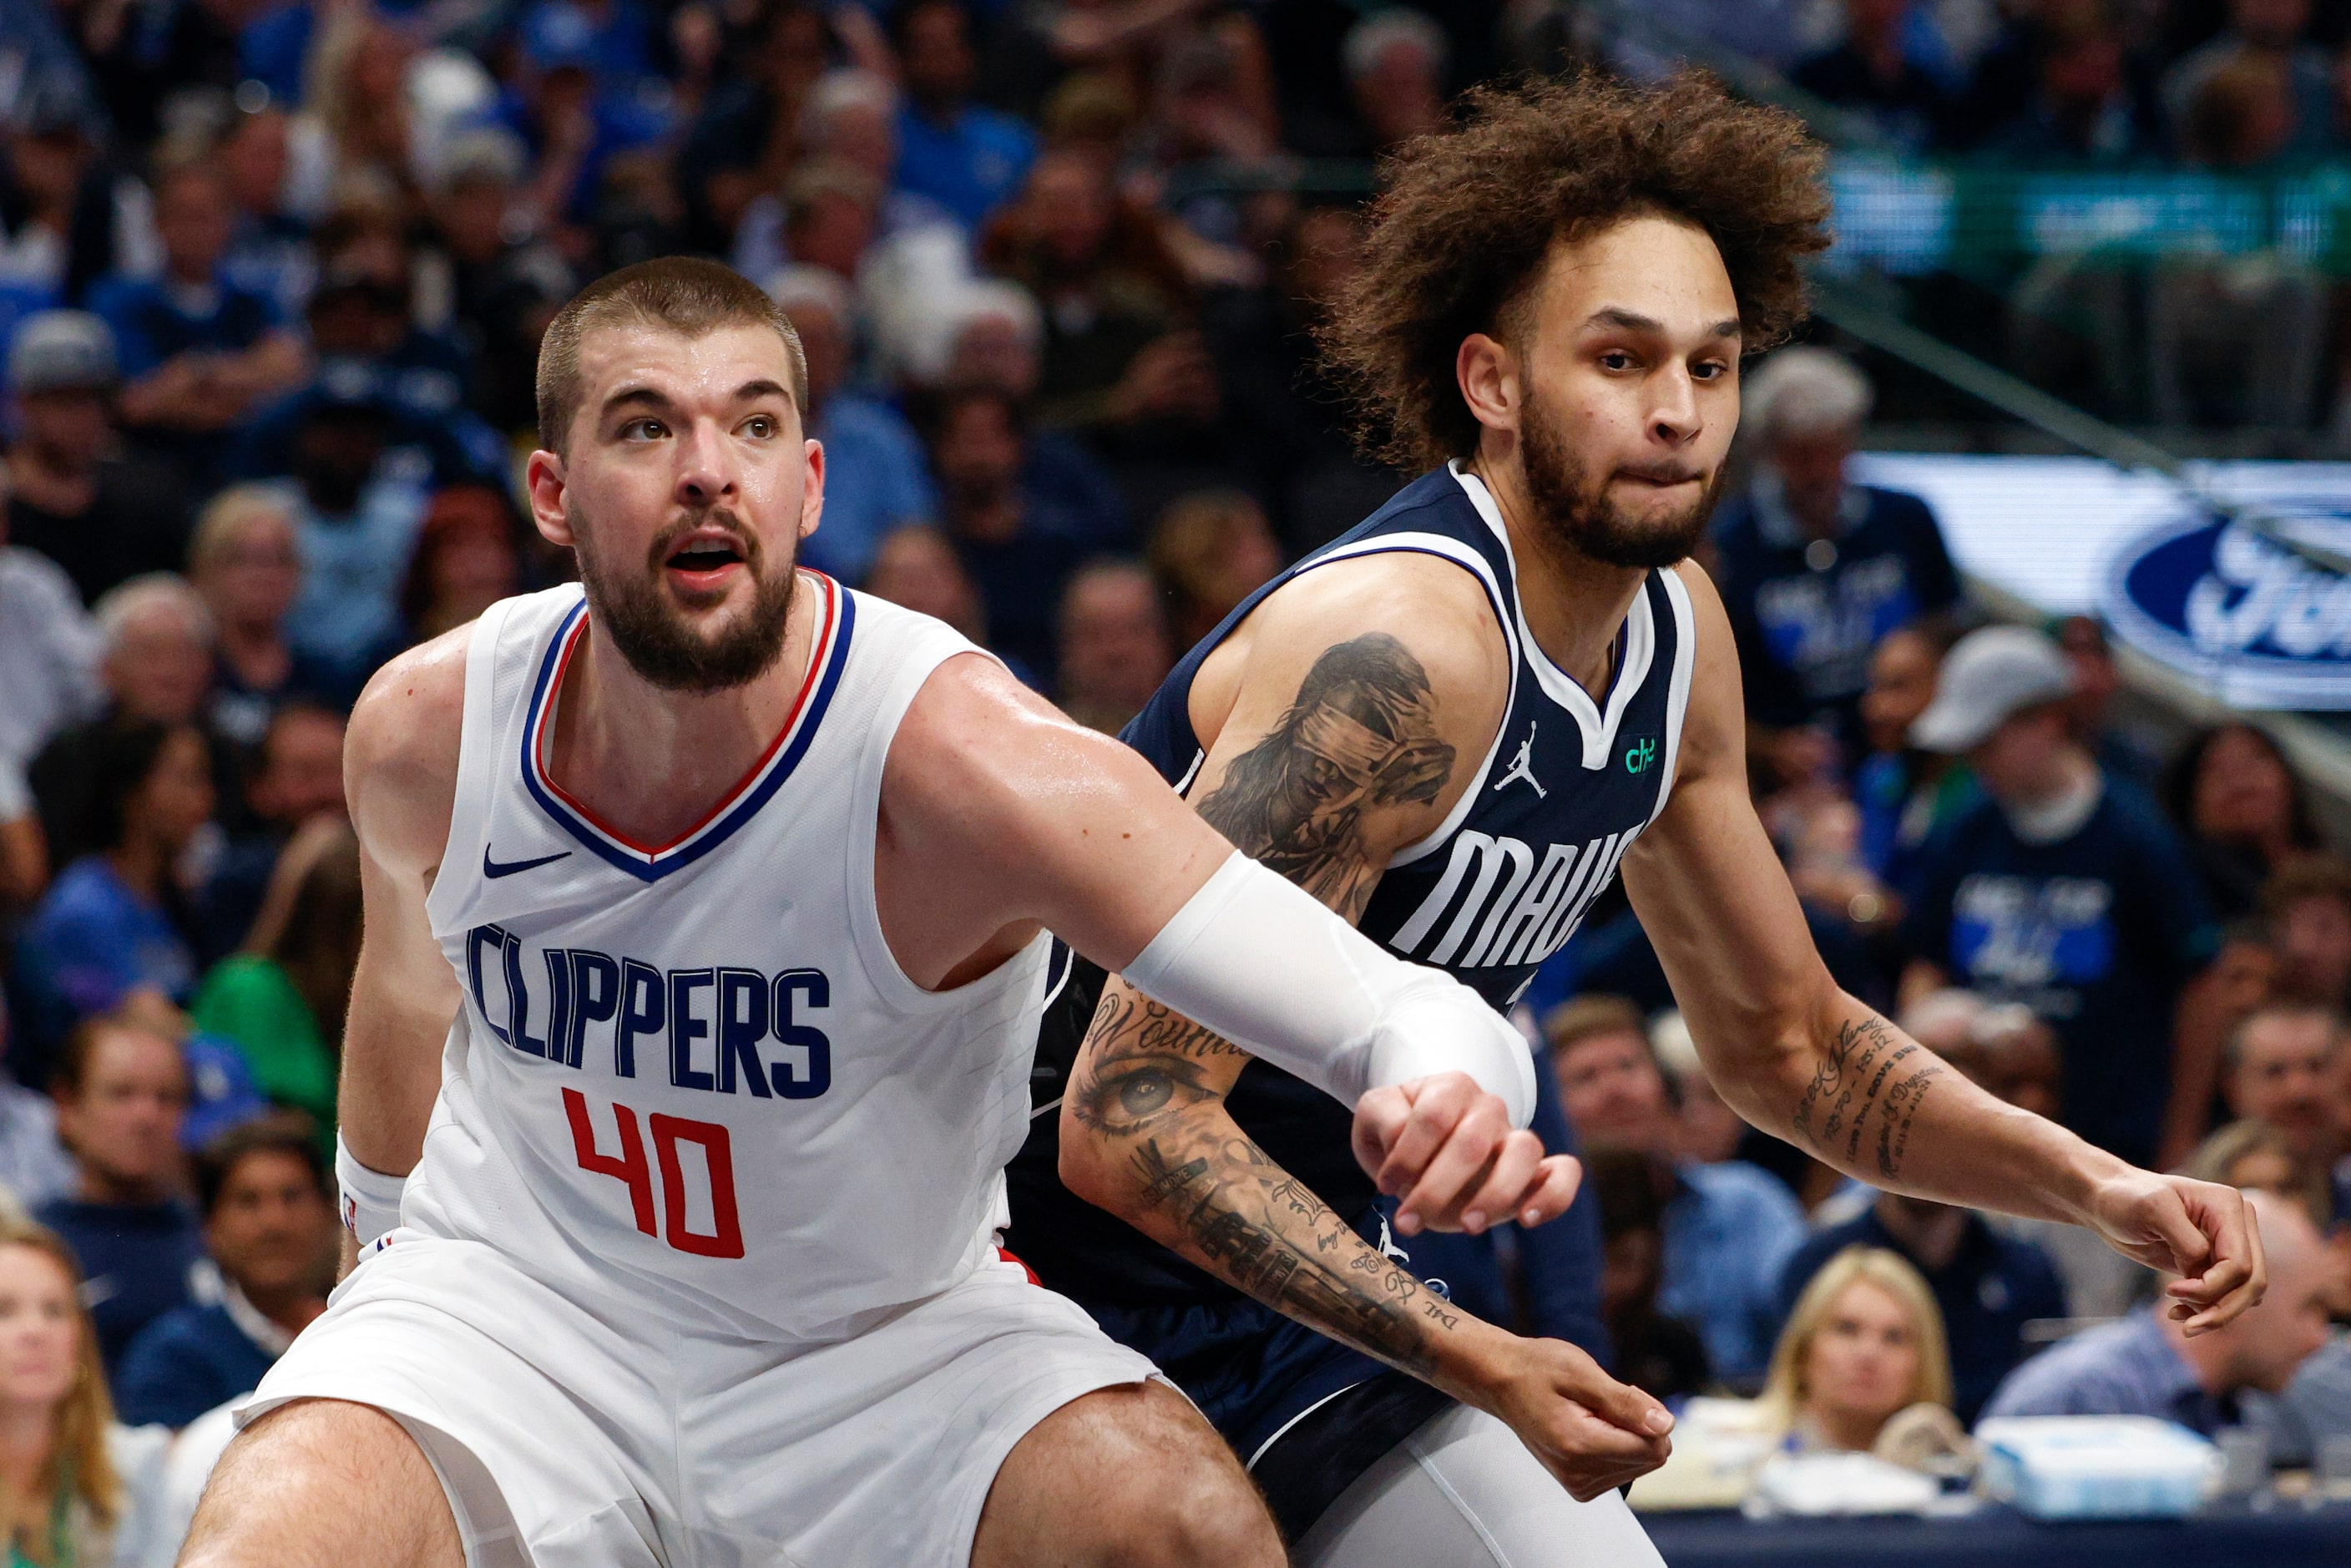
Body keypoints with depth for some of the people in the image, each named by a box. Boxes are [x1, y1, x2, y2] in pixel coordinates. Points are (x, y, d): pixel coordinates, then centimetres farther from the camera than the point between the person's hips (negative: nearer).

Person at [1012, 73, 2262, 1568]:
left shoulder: (1676, 631, 1)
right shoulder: (1403, 649, -27)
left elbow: (1785, 1039, 16)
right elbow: (1128, 1118, -31)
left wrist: (2094, 1187, 1)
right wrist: (1477, 1366, -36)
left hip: (1328, 1291, 8)